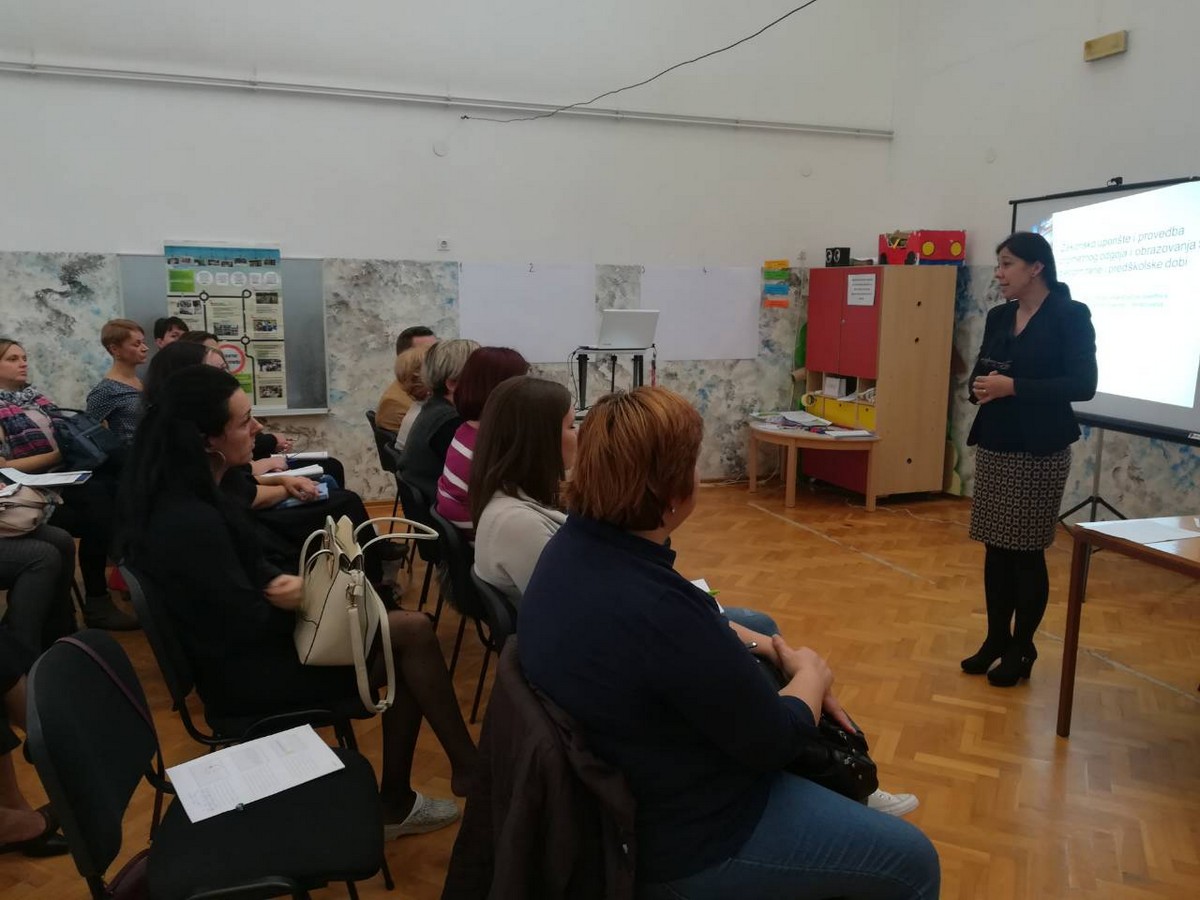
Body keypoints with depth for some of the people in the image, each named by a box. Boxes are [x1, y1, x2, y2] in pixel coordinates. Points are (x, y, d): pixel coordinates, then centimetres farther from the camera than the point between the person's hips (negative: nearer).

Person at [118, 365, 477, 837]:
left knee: (410, 632, 1)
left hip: (245, 651, 10)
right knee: (412, 634, -10)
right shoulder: (192, 522, -28)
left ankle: (396, 805, 11)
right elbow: (247, 625, -23)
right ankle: (469, 767, 10)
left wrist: (294, 586, -7)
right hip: (247, 672, -9)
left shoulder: (180, 497, 3)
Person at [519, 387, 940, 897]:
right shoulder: (657, 607, -36)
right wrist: (813, 675, -2)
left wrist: (779, 650, 2)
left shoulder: (575, 544, -8)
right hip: (687, 840, -9)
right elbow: (774, 741, -21)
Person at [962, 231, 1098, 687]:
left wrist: (1014, 387, -21)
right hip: (994, 444, 6)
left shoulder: (1071, 315, -8)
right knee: (996, 548, 10)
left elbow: (1083, 384, -15)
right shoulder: (998, 317, 10)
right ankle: (996, 640, 23)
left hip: (1040, 450, -6)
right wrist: (981, 387, -8)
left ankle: (1021, 649, 17)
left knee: (1027, 552, 3)